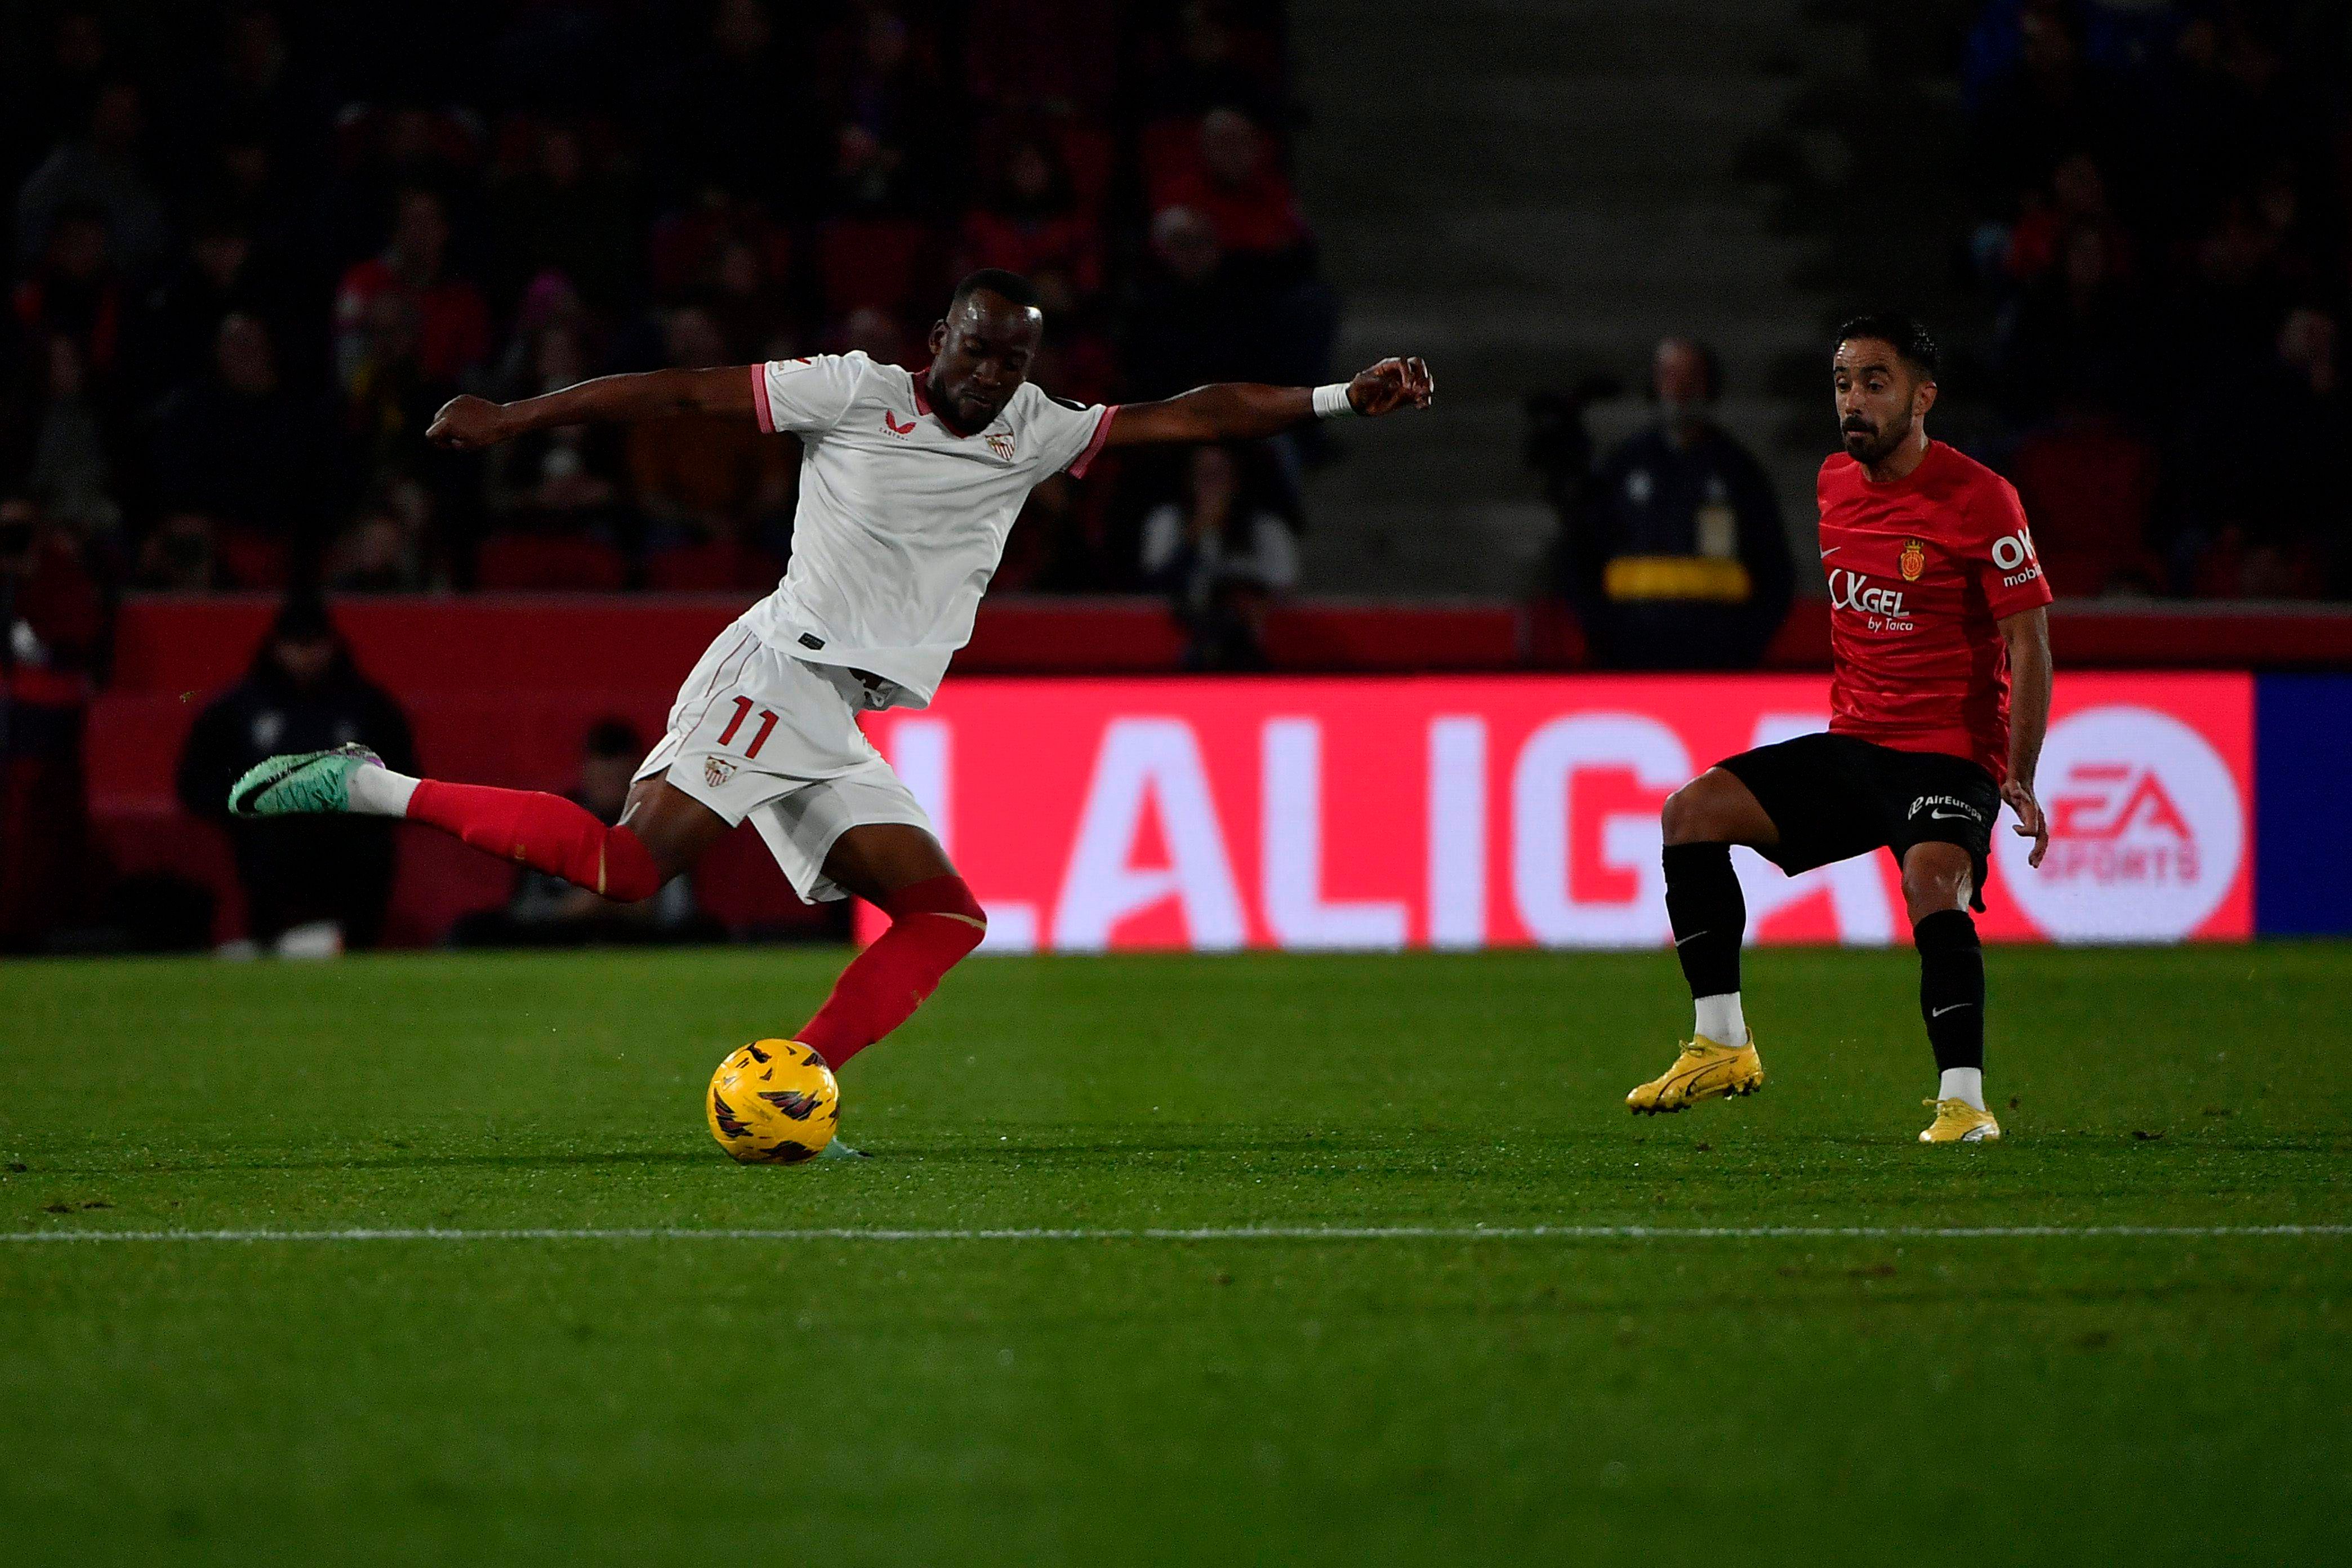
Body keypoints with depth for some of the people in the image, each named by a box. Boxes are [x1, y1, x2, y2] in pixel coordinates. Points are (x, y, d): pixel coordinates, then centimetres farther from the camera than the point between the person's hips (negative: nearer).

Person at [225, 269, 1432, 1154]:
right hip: (776, 674, -7)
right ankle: (371, 790, -16)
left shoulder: (1037, 437, 15)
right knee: (627, 865, -24)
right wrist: (513, 420, -2)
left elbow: (1185, 417, 12)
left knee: (947, 917, -3)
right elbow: (685, 391, 0)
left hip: (832, 738, 7)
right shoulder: (853, 393, -1)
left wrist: (1336, 400, 4)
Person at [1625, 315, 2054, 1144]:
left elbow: (2028, 643, -12)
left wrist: (2021, 778, -21)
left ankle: (1964, 1102, -31)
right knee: (1692, 812, -6)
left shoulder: (1980, 499, -12)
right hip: (1851, 741, 7)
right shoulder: (1835, 483, 8)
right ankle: (1722, 1044, -3)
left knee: (1934, 886, -33)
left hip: (1951, 750, -7)